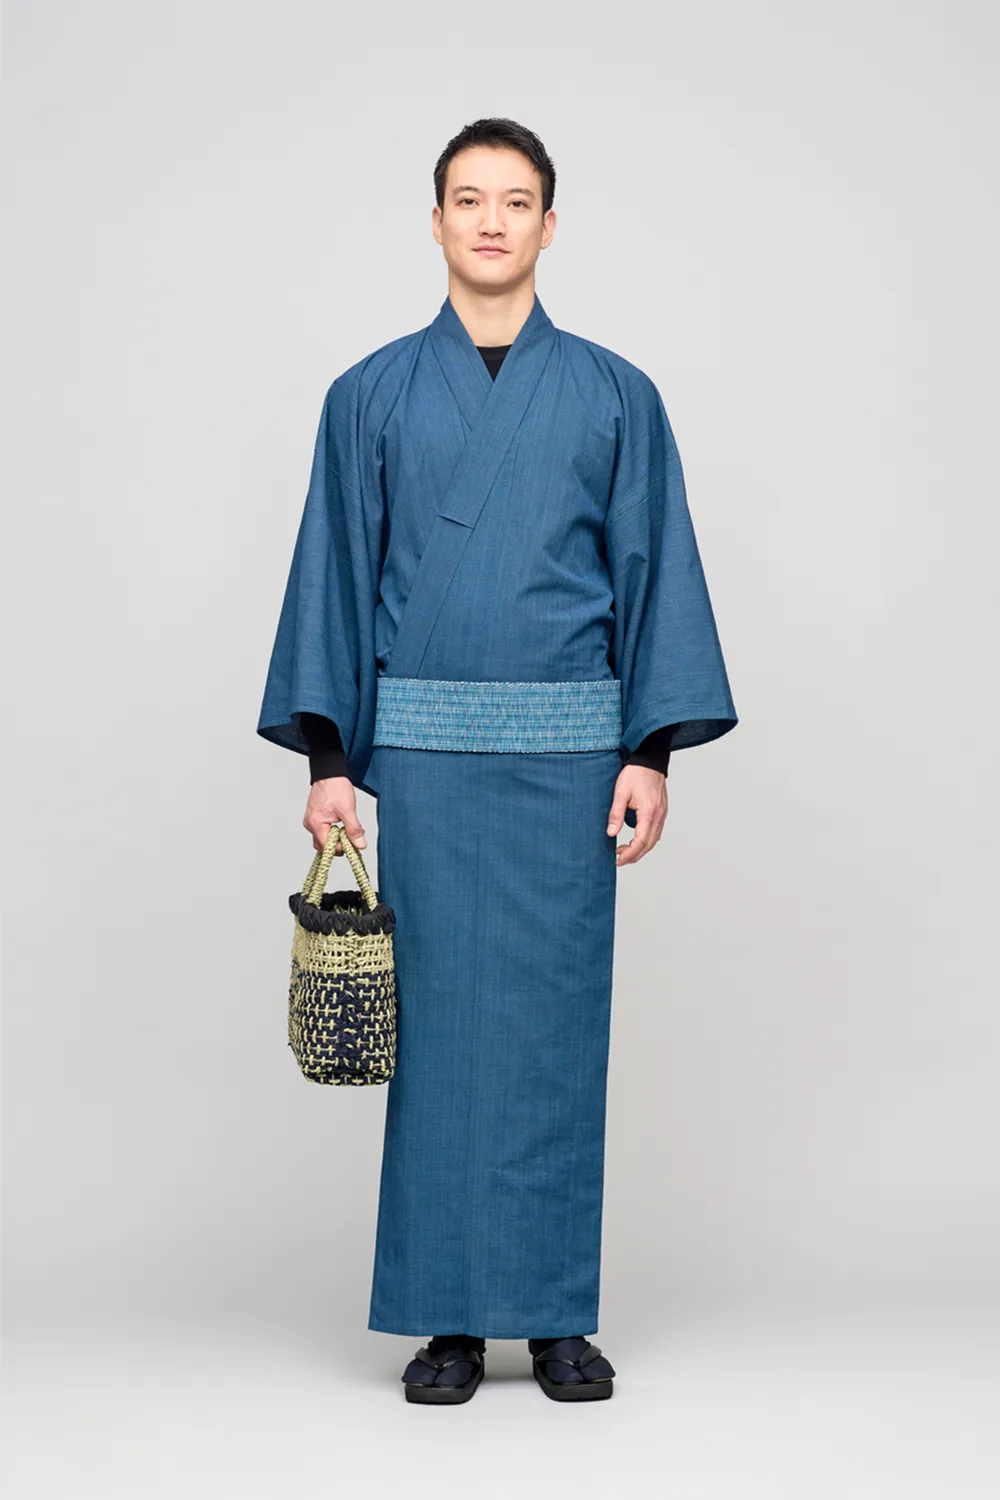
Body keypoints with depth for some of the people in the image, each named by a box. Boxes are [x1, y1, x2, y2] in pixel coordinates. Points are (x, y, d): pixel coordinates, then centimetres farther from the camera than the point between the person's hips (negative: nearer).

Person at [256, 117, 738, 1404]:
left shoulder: (614, 397, 6)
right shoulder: (371, 396, 7)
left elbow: (654, 575, 4)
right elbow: (335, 577, 6)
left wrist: (651, 752, -4)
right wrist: (328, 758, -1)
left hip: (568, 751, 0)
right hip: (424, 748, 0)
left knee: (557, 1016, 1)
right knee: (437, 1013, 1)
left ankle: (558, 1313, 11)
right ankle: (447, 1316, 10)